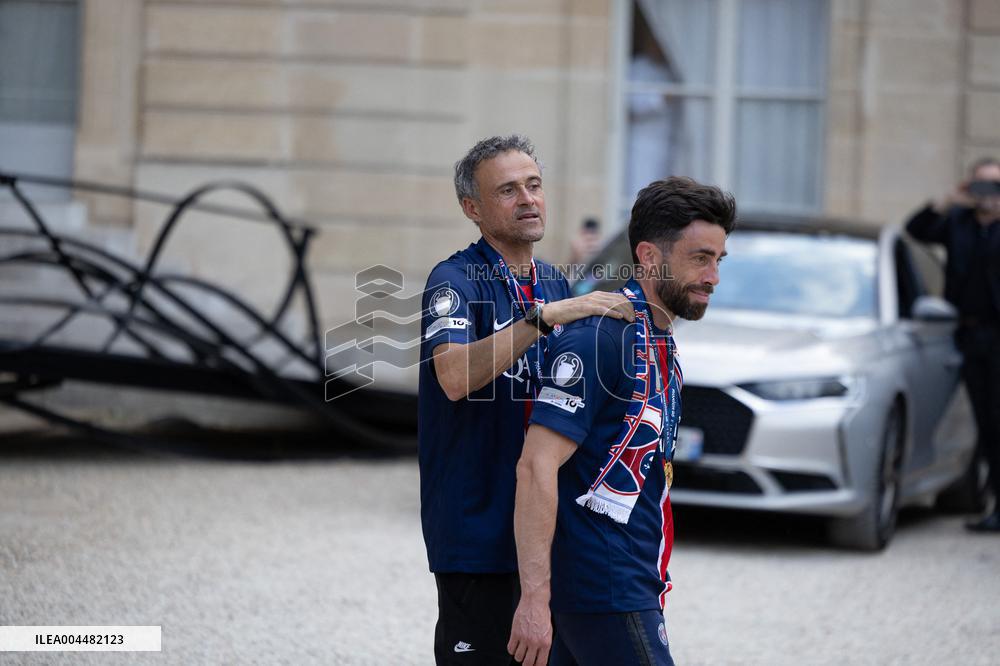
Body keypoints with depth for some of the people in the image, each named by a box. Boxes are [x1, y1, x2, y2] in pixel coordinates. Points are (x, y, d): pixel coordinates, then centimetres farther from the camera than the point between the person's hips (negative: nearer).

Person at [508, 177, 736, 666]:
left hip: (630, 583, 9)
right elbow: (537, 467, -22)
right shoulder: (600, 340, -16)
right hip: (605, 590, -9)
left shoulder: (659, 345, 15)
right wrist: (535, 599, -27)